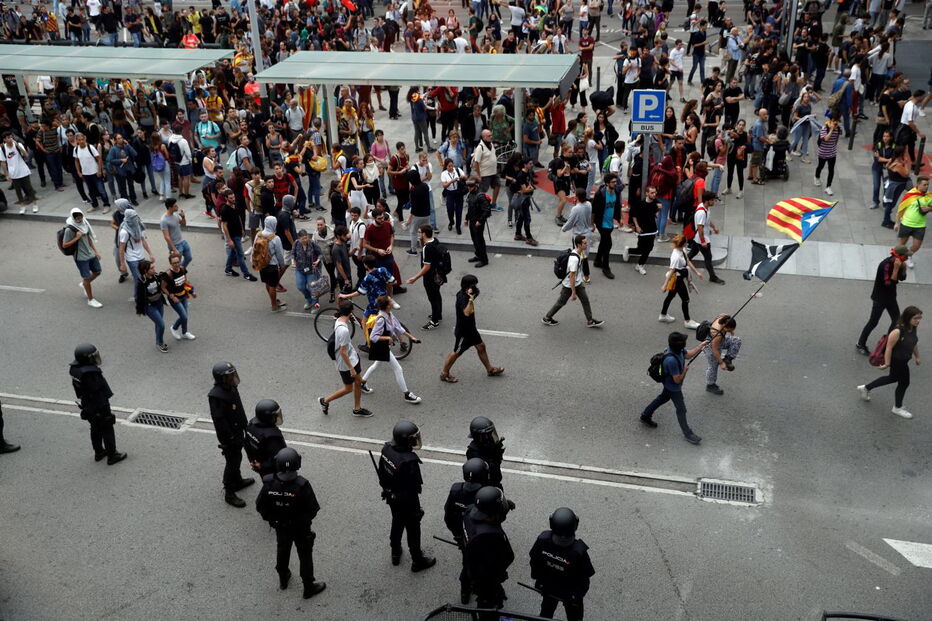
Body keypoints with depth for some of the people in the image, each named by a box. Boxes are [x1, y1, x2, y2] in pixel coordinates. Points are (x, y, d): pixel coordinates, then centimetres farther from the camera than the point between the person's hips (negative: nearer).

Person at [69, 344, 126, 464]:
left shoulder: (75, 369, -4)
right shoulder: (90, 373, -32)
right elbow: (97, 392, -27)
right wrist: (104, 411, -19)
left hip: (87, 405, 9)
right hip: (99, 406, -9)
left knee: (96, 429, 22)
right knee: (107, 430, 5)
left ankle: (98, 452, 36)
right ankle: (112, 456, 15)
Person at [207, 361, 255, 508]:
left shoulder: (231, 388, -1)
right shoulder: (216, 396, -30)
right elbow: (219, 420, -28)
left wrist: (245, 427, 20)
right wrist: (230, 439, -23)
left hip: (237, 431, 9)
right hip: (228, 436, -9)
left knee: (237, 458, 25)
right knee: (232, 462, 2)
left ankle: (237, 481, 46)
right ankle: (229, 494, 15)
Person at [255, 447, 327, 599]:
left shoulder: (269, 483, -23)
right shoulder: (302, 486, -33)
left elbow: (260, 506, -10)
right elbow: (313, 510, -26)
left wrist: (272, 519, 6)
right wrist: (303, 519, -4)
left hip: (280, 527, 3)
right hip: (301, 529, -3)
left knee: (282, 551, 29)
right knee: (305, 557, 17)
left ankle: (283, 579, 51)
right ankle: (309, 588, 33)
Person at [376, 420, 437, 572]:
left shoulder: (387, 448, -15)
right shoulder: (409, 461, -37)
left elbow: (381, 472, 2)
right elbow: (412, 488, -28)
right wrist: (416, 509, -14)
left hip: (391, 496, 7)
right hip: (406, 501, -7)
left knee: (397, 523, 29)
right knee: (413, 530, 15)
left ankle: (395, 553, 49)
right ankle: (417, 560, 35)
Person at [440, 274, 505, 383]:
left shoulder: (464, 294, -3)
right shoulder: (463, 298, -32)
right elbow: (467, 313, -48)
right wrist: (471, 299, -51)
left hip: (470, 328, 9)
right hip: (463, 331, -9)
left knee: (481, 347, 17)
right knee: (456, 353, 7)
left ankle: (490, 369, 32)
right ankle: (444, 374, 24)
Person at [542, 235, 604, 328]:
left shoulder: (580, 253, -4)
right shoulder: (574, 259, -34)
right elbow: (571, 276, -30)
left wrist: (582, 279, 24)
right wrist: (573, 293, -24)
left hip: (578, 282, 9)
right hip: (569, 285, -9)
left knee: (585, 300, 12)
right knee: (561, 302, 9)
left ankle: (590, 321, 24)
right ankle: (546, 318, 26)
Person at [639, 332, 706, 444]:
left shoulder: (678, 350, -16)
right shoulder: (671, 360, -42)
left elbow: (688, 354, 6)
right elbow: (677, 379, -32)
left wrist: (700, 346, 0)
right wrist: (685, 370, -16)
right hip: (673, 387, -9)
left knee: (663, 398, 29)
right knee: (681, 409, 5)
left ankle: (645, 416, 46)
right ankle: (687, 434, 21)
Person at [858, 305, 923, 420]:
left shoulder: (913, 328, -6)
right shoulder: (897, 332, -32)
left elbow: (915, 343, 11)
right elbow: (889, 348, -25)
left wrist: (917, 357, 20)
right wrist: (887, 364, -20)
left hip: (904, 361, 9)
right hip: (897, 361, -9)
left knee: (893, 378, 26)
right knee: (904, 383, 8)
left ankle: (865, 388, 42)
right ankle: (897, 408, 31)